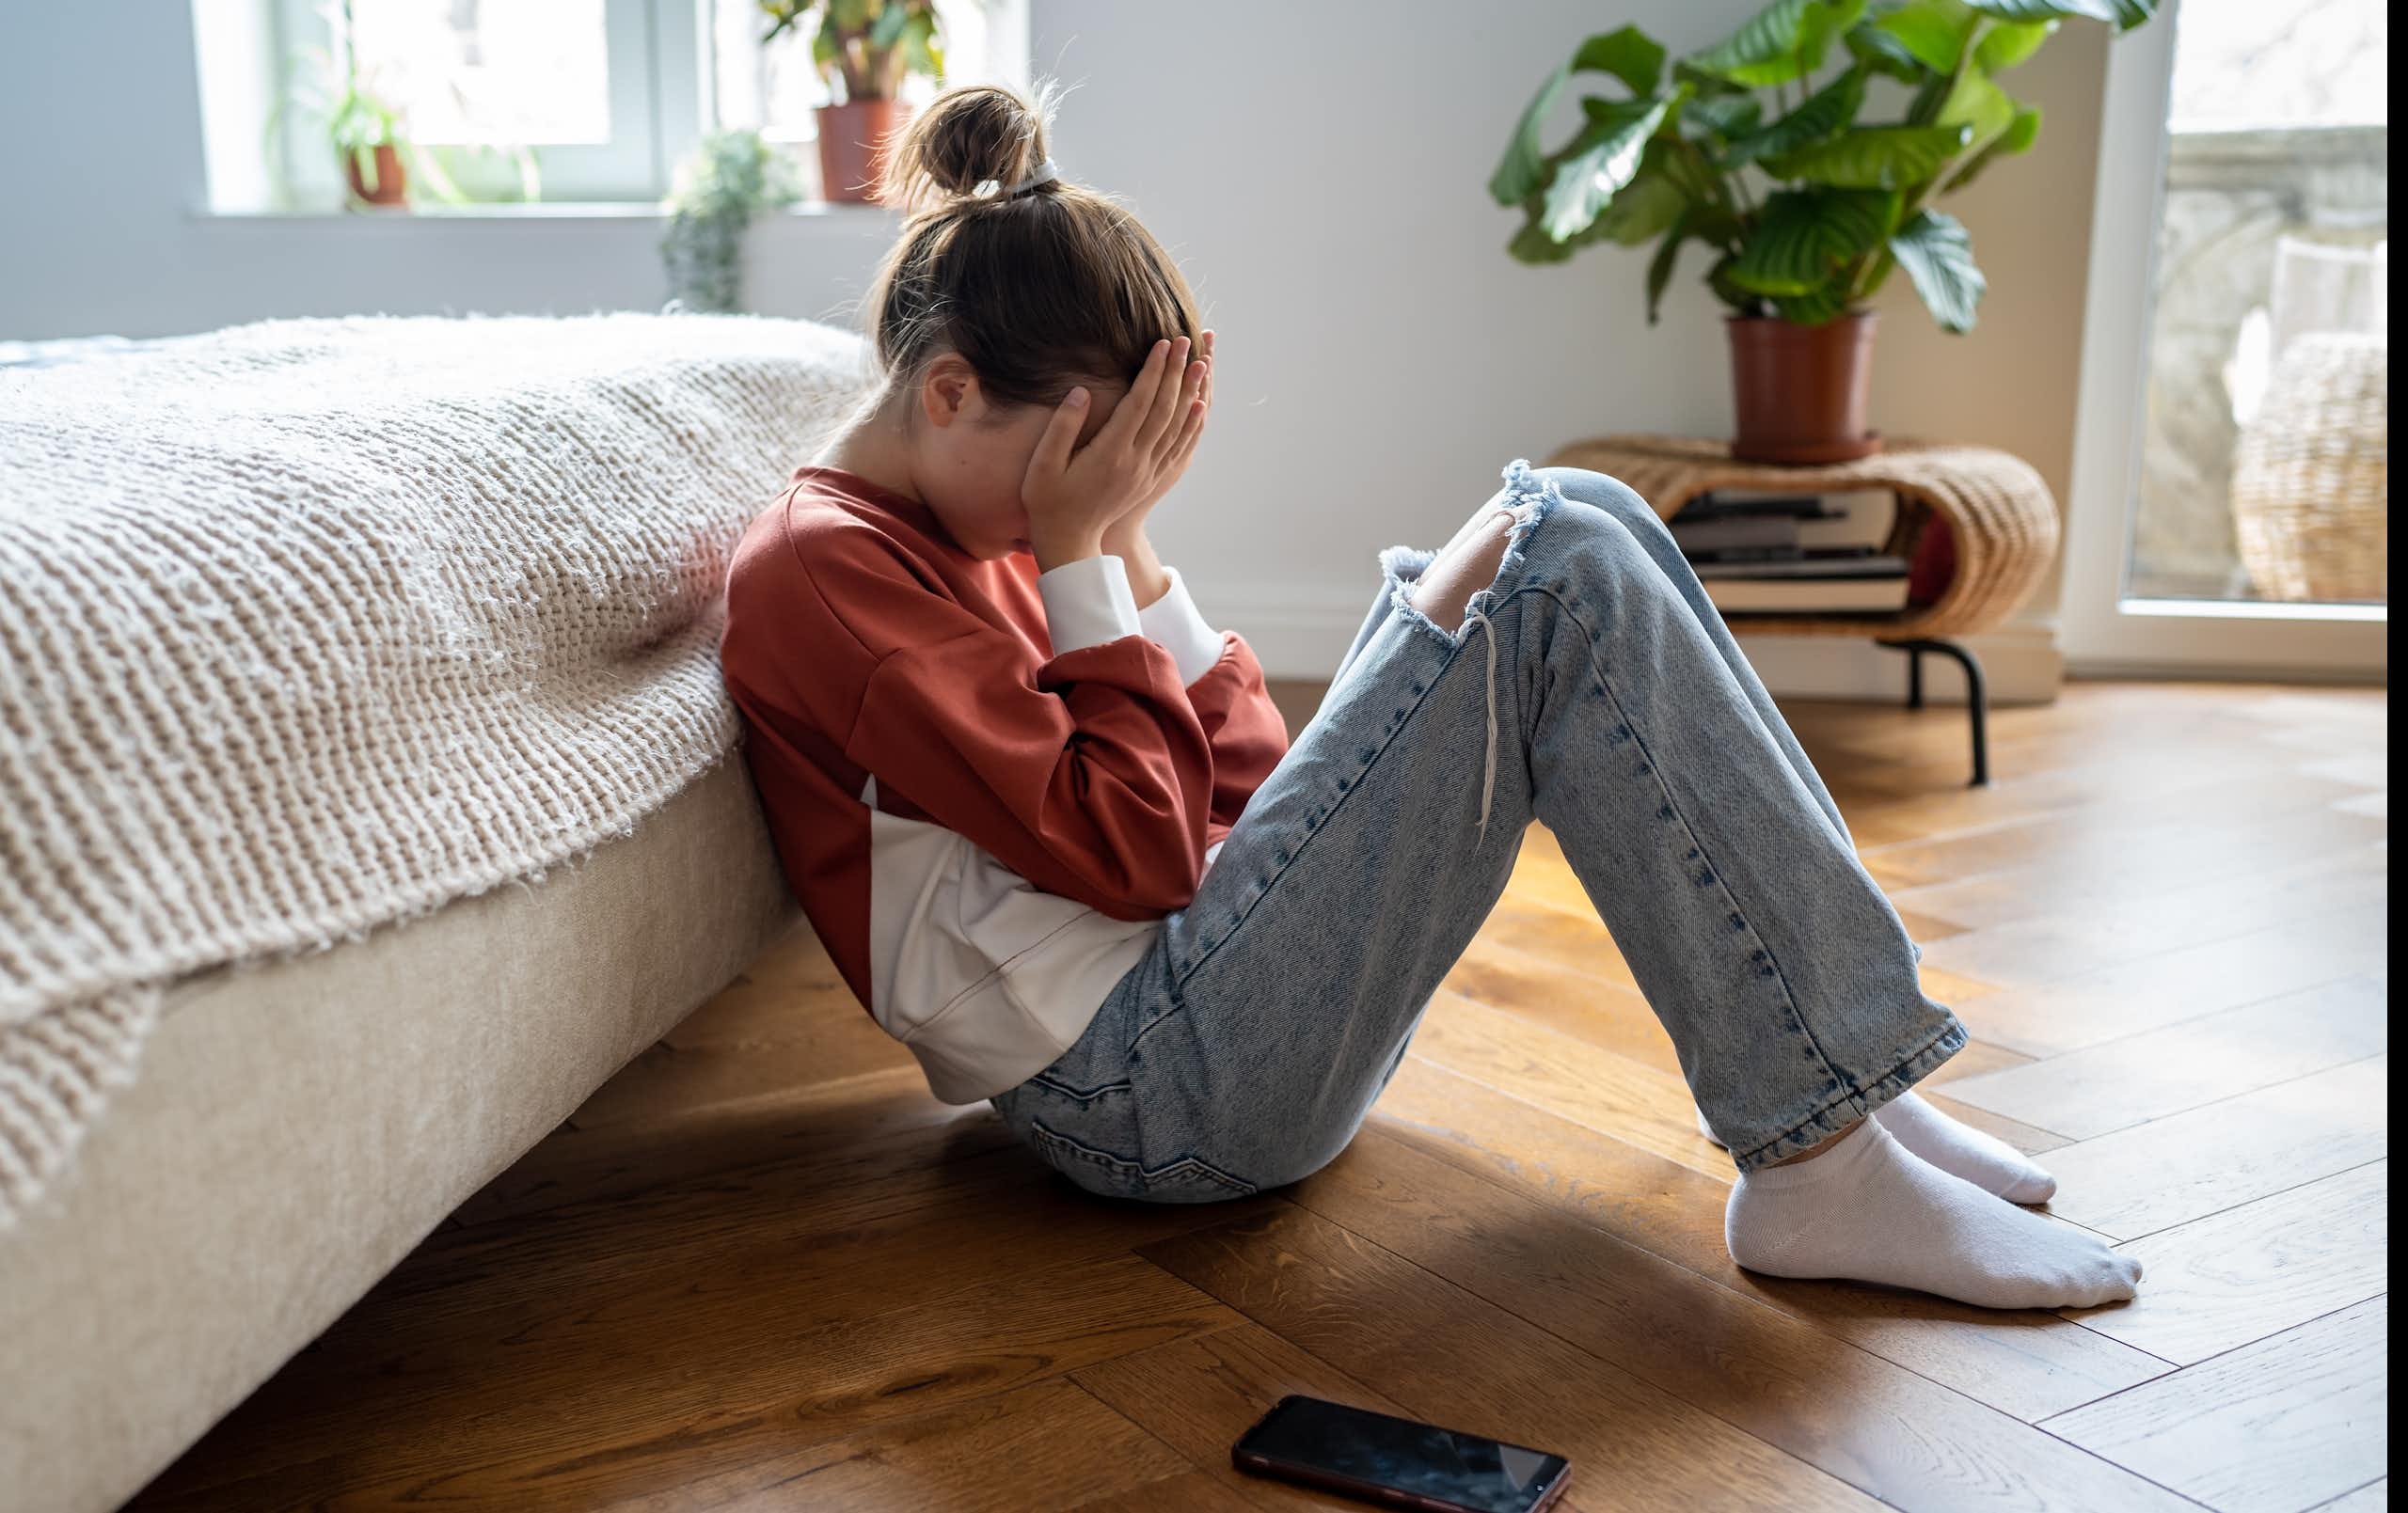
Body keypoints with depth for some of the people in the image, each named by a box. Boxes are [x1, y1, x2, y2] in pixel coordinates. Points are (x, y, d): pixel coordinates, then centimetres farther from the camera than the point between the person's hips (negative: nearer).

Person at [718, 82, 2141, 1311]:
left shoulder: (977, 534, 18)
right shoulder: (820, 570, -10)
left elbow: (1243, 788, 14)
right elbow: (1130, 852, -16)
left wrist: (1128, 545, 5)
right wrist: (1083, 554, -10)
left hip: (1216, 988, 10)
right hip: (1157, 1093, -9)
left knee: (1568, 524, 1)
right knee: (1556, 568, -16)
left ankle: (1843, 1064, -2)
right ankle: (1820, 1162, -16)